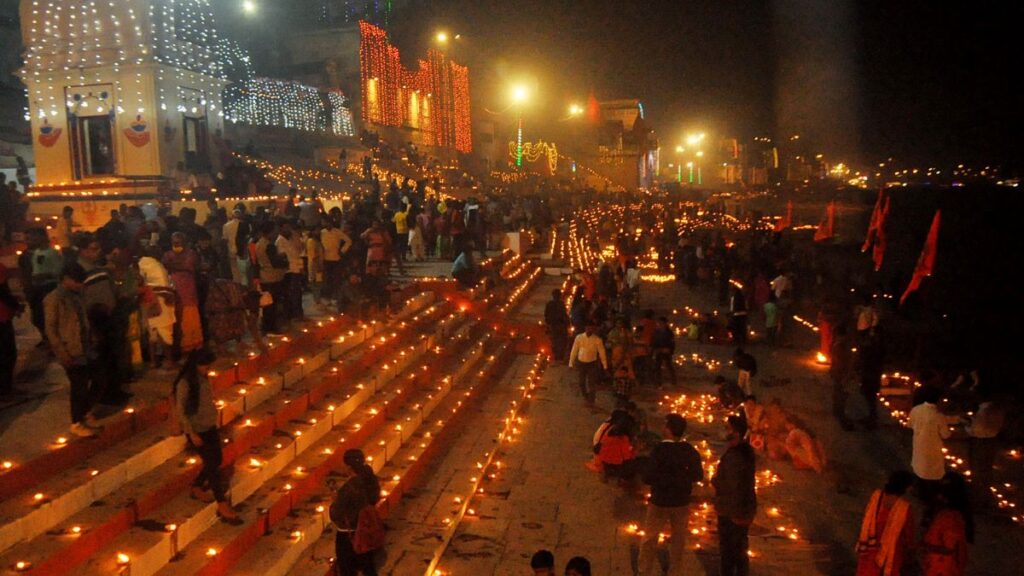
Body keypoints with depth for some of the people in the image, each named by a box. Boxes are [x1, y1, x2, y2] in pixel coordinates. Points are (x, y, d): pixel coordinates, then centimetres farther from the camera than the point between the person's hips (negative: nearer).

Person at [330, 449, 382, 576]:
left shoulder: (347, 488, -30)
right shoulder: (372, 480, -11)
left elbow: (335, 515, -22)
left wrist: (335, 501, -3)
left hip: (348, 534, -6)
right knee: (367, 563, 26)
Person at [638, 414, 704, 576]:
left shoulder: (659, 450, -20)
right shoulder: (690, 451, -8)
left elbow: (648, 477, -22)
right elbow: (698, 475, 2)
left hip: (660, 501, -3)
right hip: (682, 502, 4)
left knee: (649, 538, 11)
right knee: (679, 538, 19)